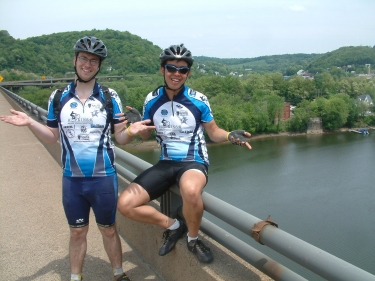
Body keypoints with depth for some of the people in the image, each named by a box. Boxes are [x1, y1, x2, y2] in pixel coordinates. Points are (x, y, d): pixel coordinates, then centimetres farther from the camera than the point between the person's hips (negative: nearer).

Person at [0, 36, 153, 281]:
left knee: (108, 229, 14)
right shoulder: (58, 97, 0)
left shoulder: (110, 97, -5)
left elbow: (120, 138, -4)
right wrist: (30, 122, -7)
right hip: (72, 179, 2)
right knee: (77, 232, 16)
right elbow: (53, 136, 8)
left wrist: (131, 131, -25)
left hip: (103, 178, -1)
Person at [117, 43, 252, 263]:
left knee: (191, 191, -41)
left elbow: (214, 132, 4)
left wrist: (231, 136, -17)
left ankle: (193, 238, -8)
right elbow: (146, 135, 12)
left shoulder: (199, 100, -5)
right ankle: (172, 225, 11)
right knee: (125, 204, -12)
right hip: (166, 163, 4)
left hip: (194, 162, -3)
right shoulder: (152, 100, 2)